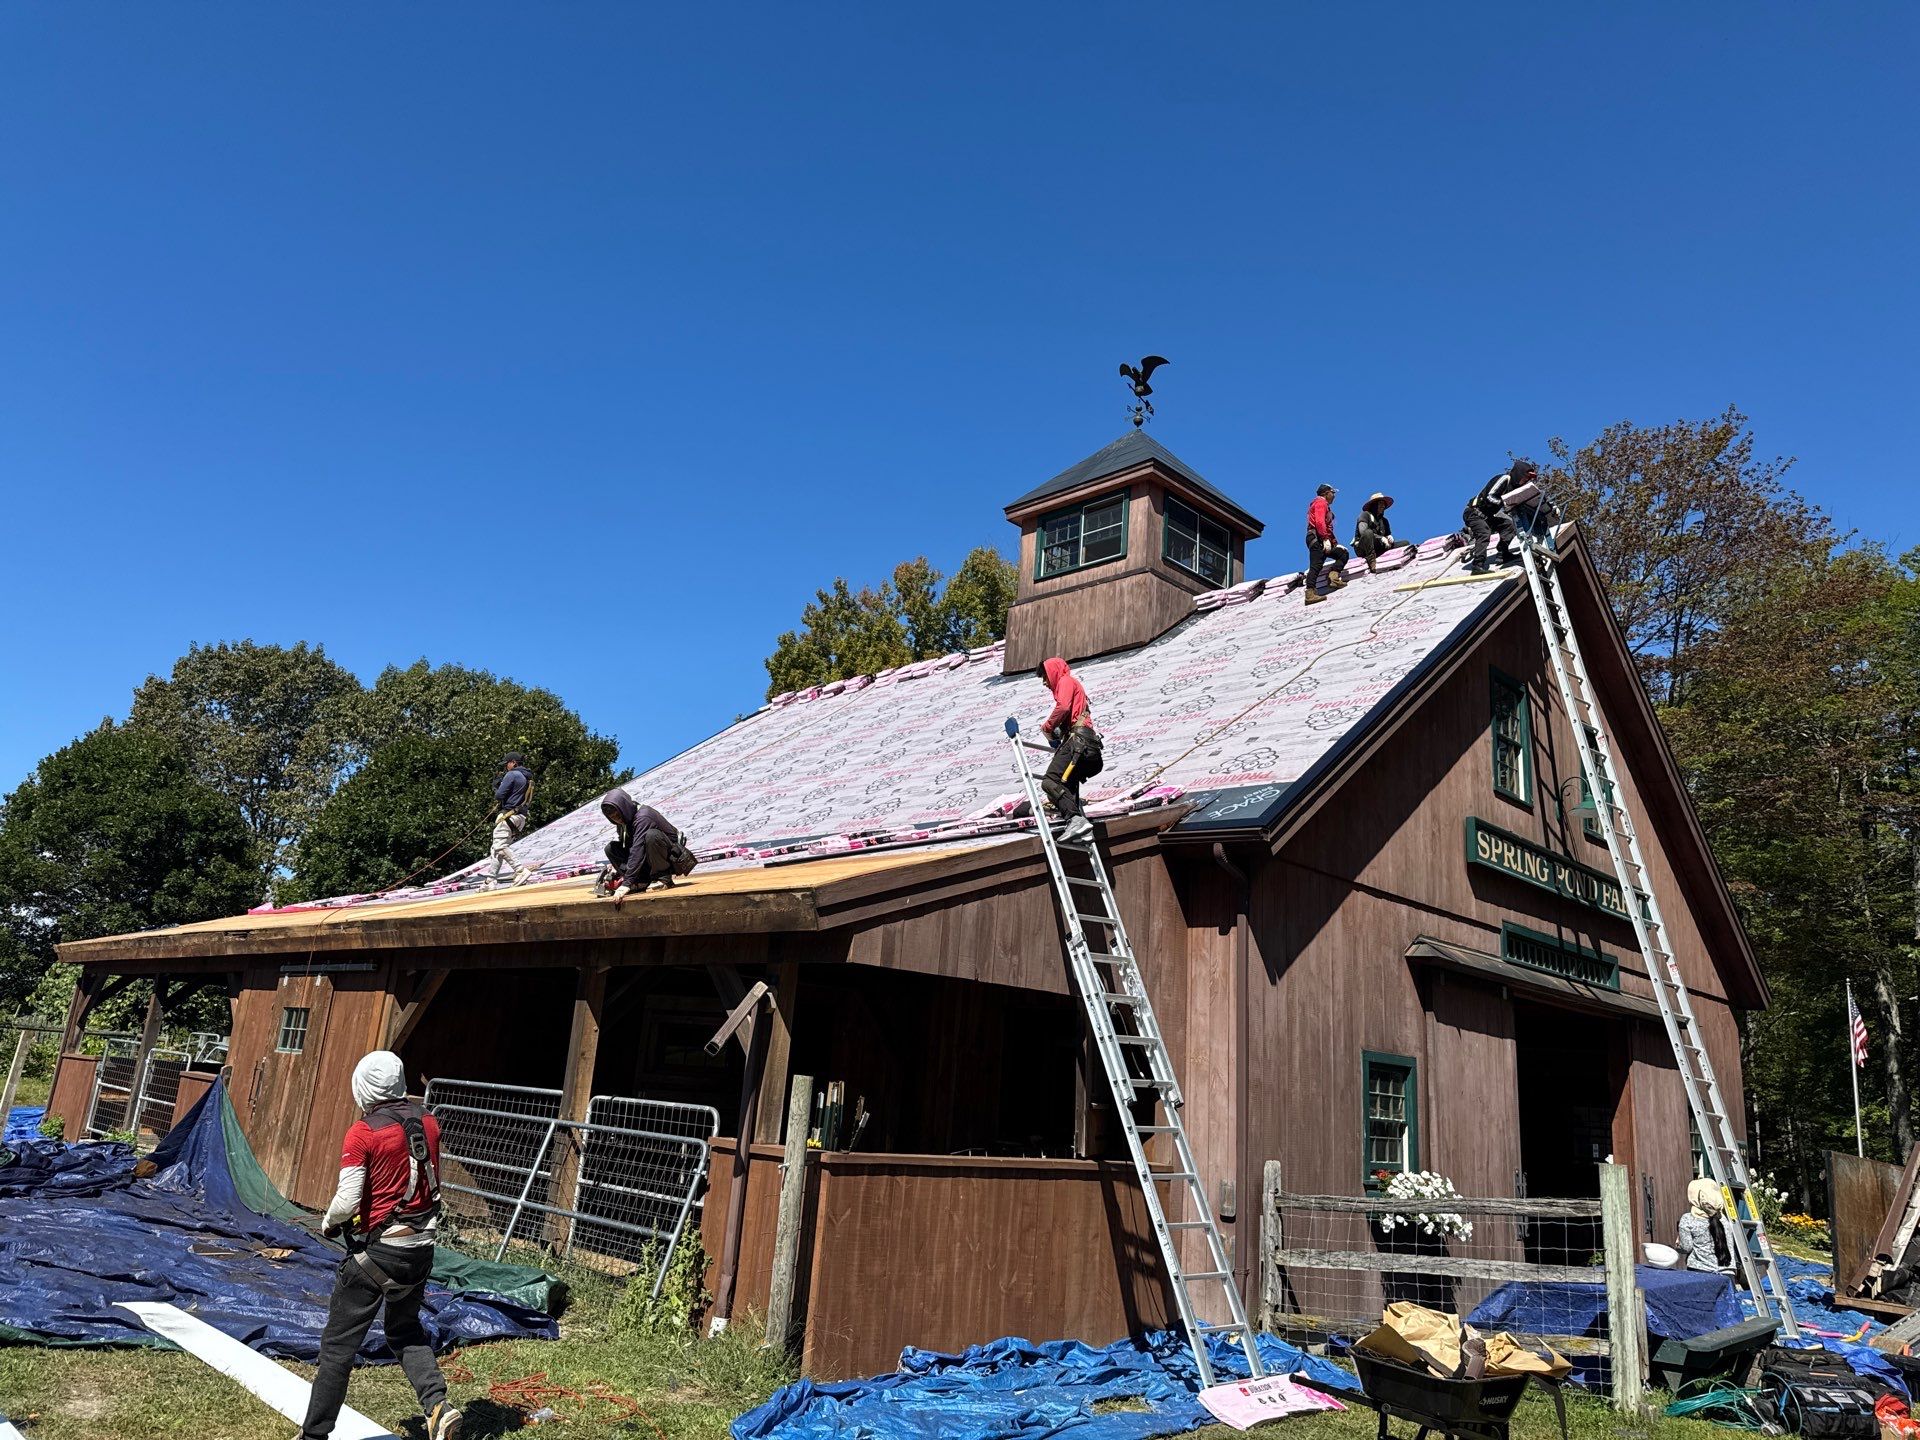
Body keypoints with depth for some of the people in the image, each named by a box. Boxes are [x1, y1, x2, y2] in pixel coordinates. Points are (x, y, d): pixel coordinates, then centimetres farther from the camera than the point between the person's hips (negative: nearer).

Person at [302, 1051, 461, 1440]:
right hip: (422, 1247, 6)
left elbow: (346, 1201, -16)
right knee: (407, 1331, 22)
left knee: (339, 1344, 10)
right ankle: (438, 1406, 5)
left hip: (377, 1252, -5)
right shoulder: (429, 1124, 1)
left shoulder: (362, 1133, -15)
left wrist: (329, 1223, 4)